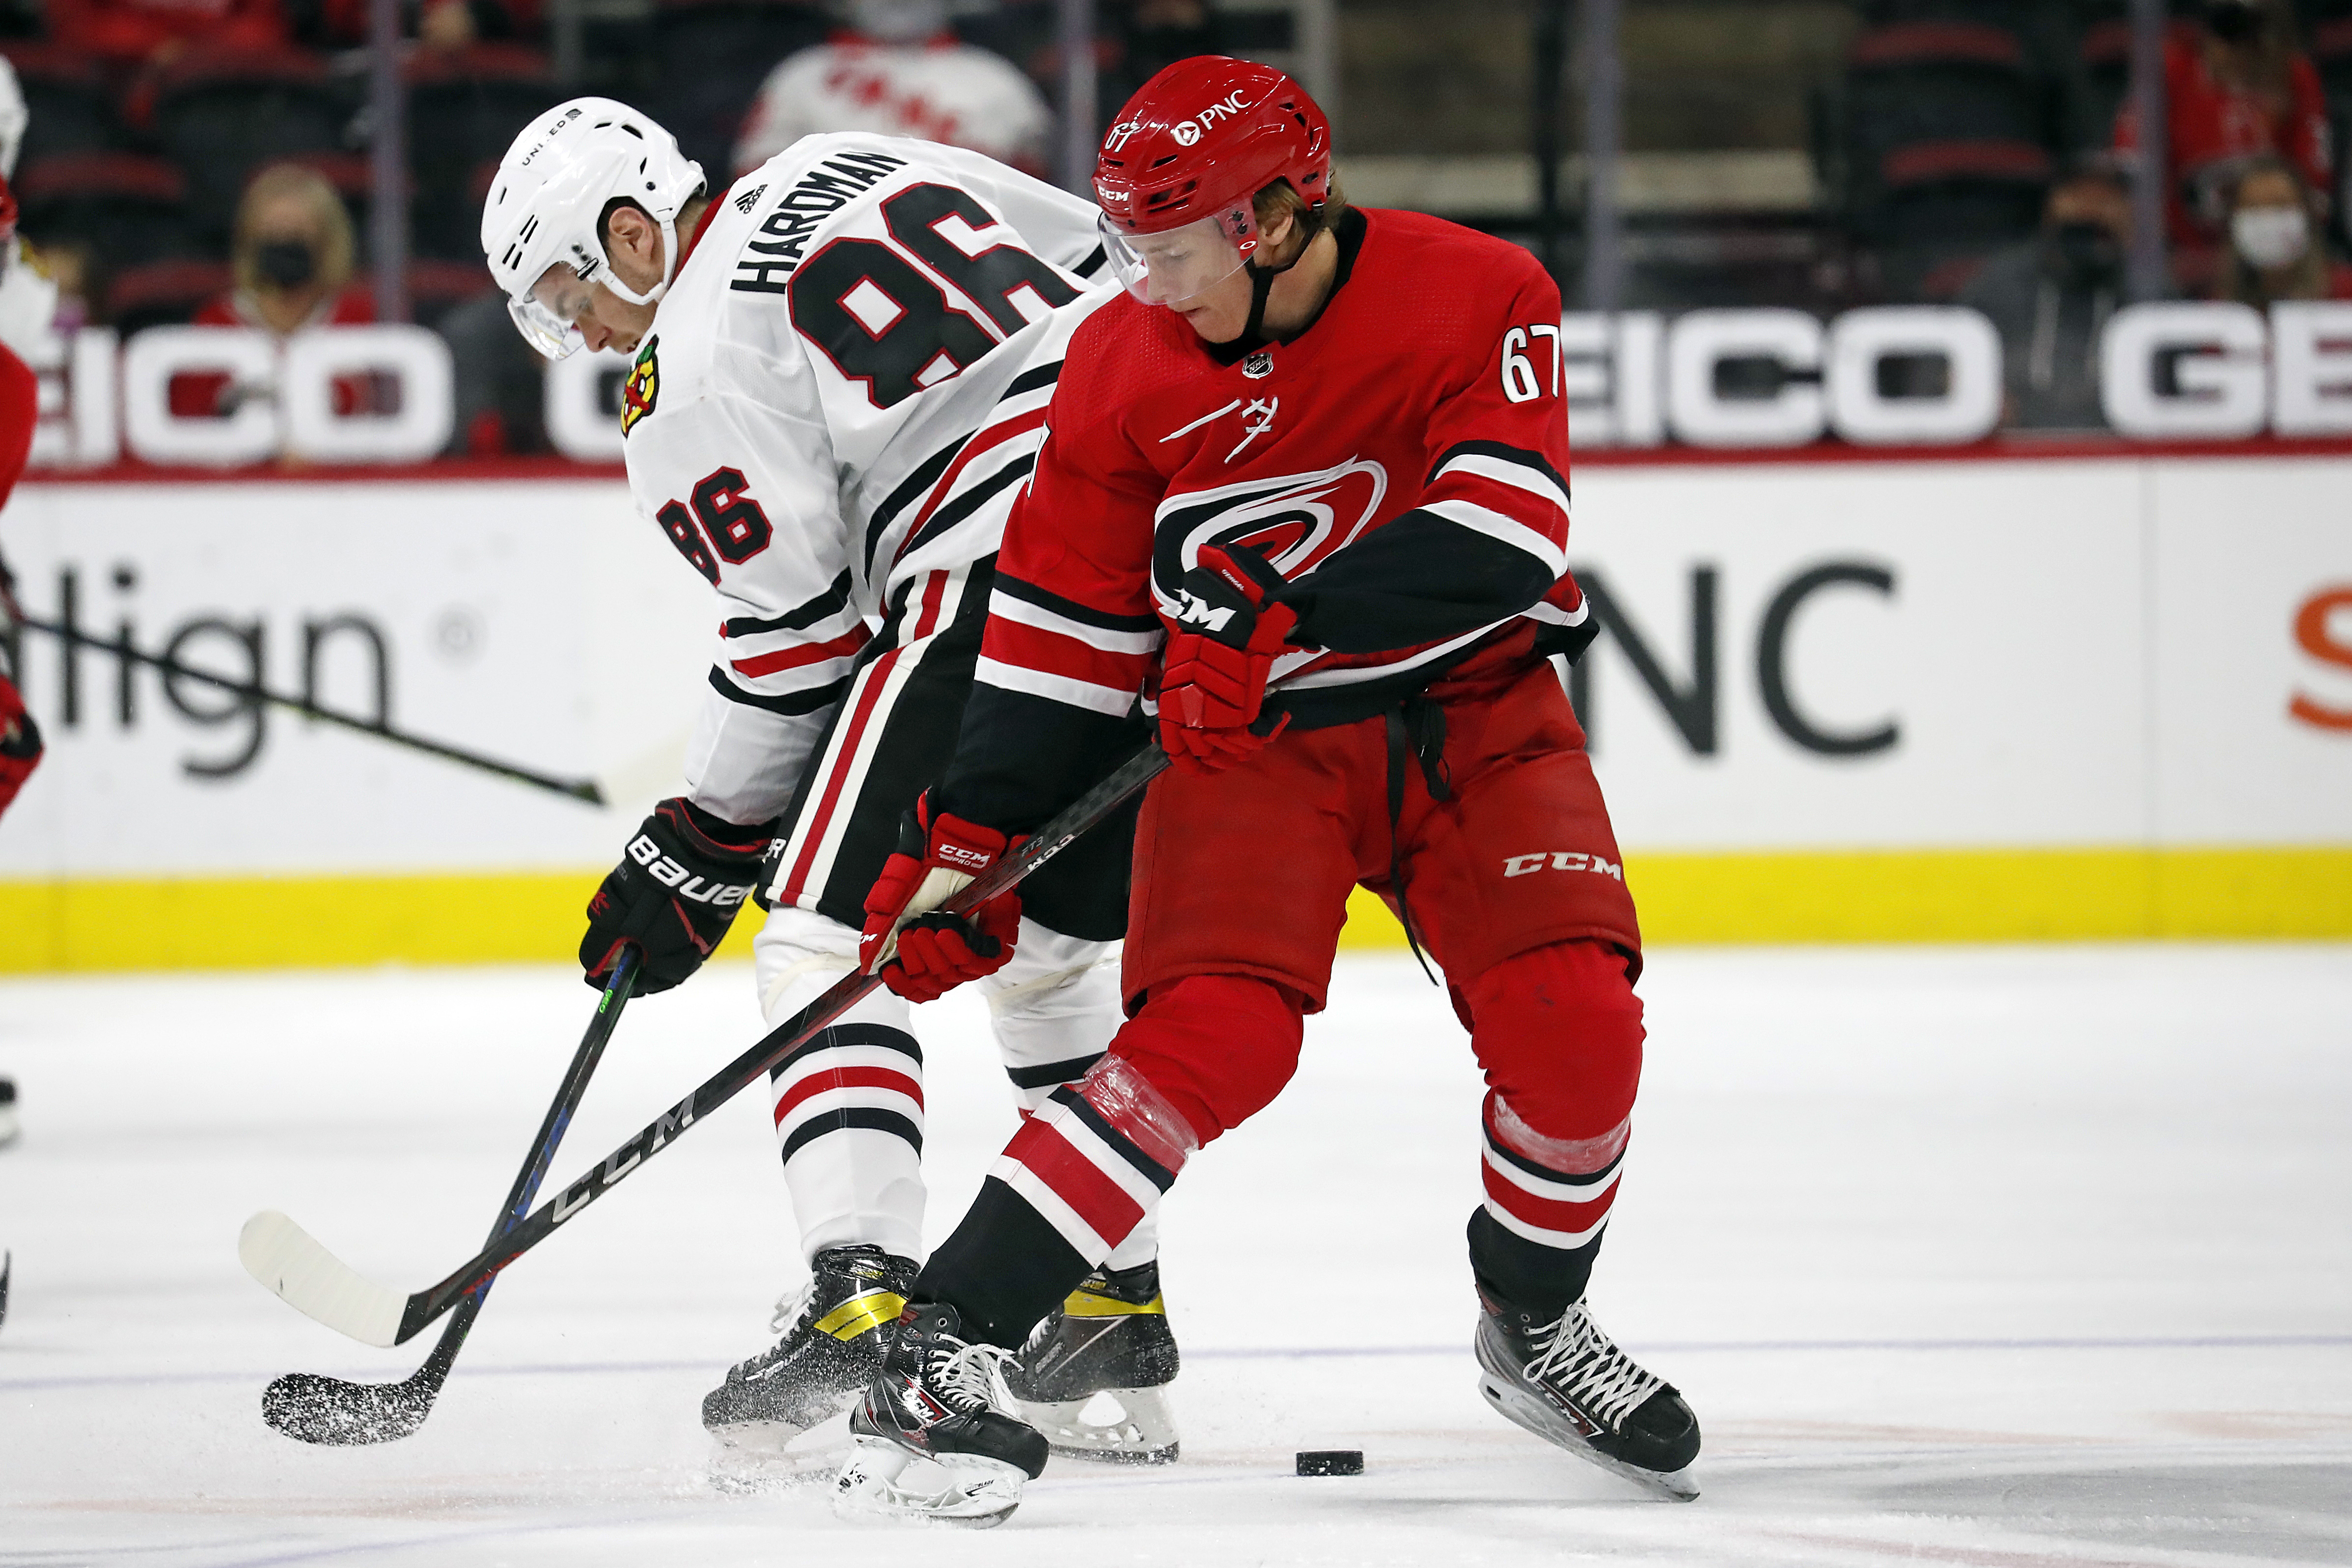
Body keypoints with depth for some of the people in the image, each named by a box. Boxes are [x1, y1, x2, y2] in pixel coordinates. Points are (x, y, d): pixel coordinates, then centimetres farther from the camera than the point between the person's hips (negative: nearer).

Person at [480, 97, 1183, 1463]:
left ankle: (861, 1293, -20)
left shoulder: (701, 361, -2)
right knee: (1055, 948, 22)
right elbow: (1124, 271, 21)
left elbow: (793, 625, -3)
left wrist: (699, 852, 6)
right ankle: (1119, 1308, 23)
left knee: (829, 939, -4)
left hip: (995, 577, -8)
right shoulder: (859, 169, 19)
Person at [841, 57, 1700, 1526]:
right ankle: (941, 1348, -22)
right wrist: (969, 840, -3)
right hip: (1249, 732, 0)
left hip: (1474, 708, 0)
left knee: (1573, 1025, -16)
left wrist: (1280, 616, -36)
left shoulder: (1481, 299, -16)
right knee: (1215, 1034, -22)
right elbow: (1067, 625, 0)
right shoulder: (1125, 364, -8)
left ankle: (1537, 1326, 14)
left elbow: (1499, 539, -27)